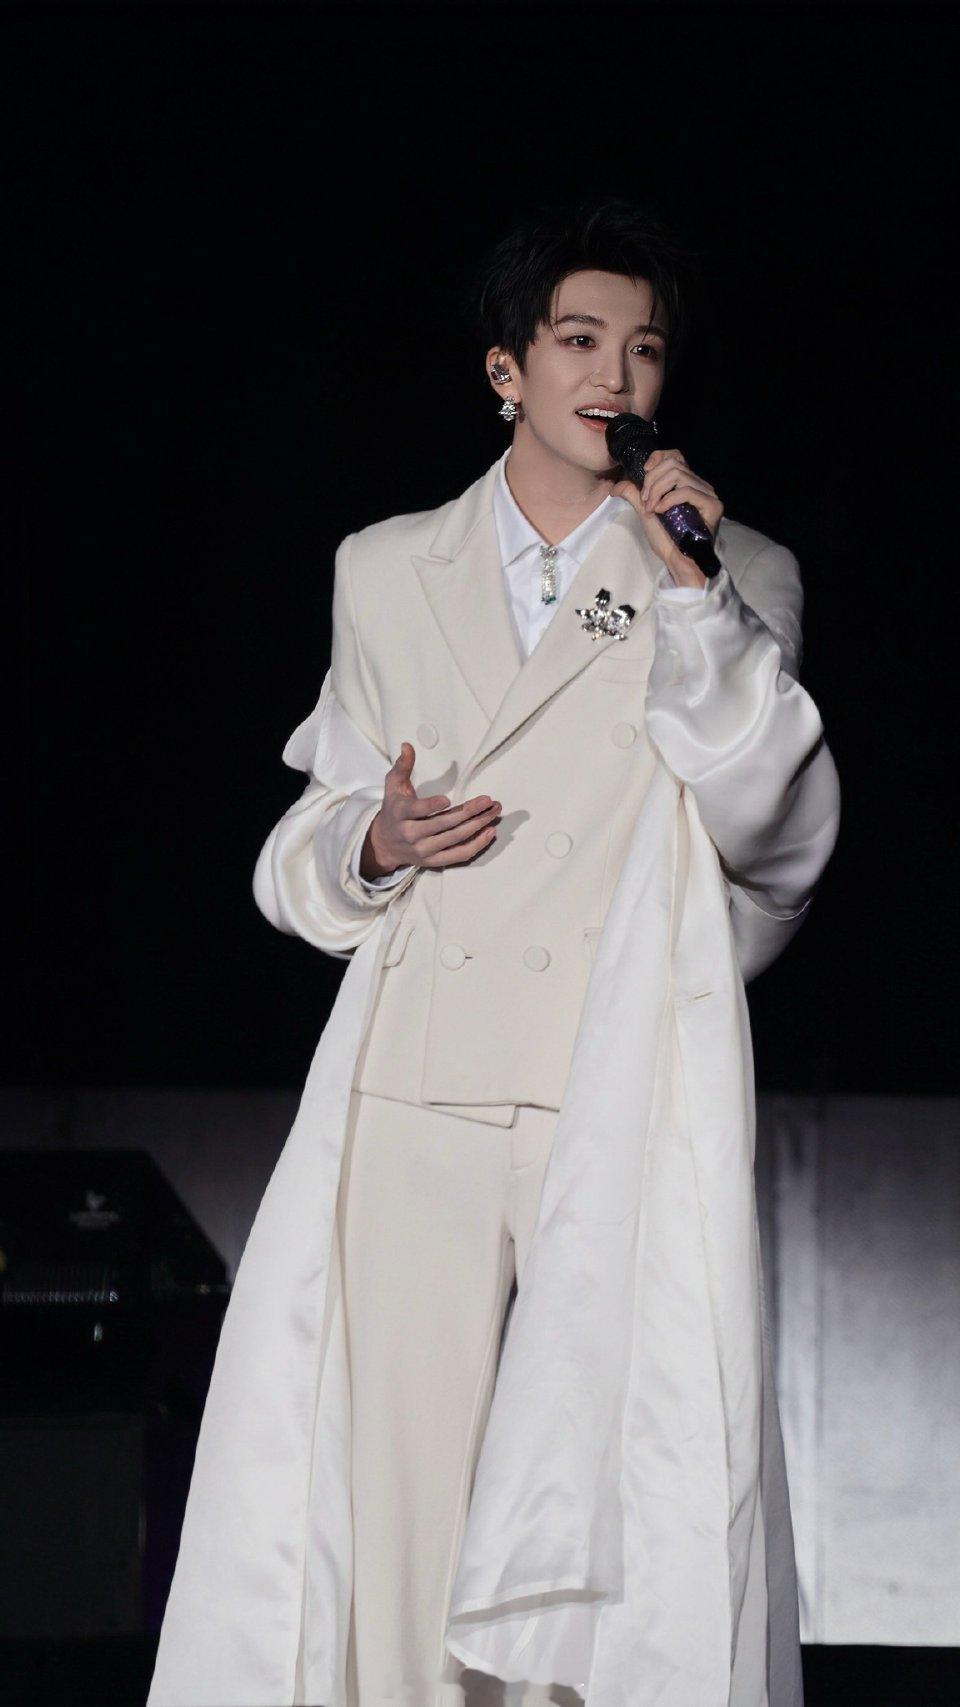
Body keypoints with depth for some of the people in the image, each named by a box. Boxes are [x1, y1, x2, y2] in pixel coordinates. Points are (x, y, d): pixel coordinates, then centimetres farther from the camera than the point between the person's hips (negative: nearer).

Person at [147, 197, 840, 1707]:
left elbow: (774, 838, -1)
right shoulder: (387, 570, 18)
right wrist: (376, 841, -1)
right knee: (399, 1484, -5)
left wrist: (696, 601, -9)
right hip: (422, 1096, 2)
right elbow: (309, 842, 22)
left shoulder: (741, 578, 12)